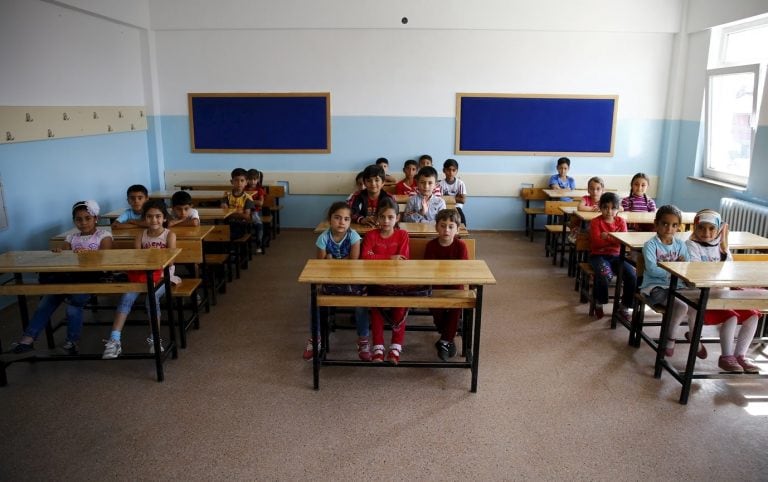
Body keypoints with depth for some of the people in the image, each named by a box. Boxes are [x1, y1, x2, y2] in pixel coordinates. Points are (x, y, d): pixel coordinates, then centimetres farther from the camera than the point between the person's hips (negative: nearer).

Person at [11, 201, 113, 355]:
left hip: (92, 277, -5)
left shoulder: (104, 235, 3)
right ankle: (29, 337, -7)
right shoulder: (71, 237, 18)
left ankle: (72, 341, -5)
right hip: (71, 277, 5)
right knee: (47, 301, -13)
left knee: (73, 306, -25)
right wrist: (58, 254, -11)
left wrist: (88, 253, -30)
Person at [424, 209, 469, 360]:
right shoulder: (431, 245, -3)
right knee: (434, 305, -27)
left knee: (456, 304, -29)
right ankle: (448, 337, 3)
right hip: (436, 286, 1)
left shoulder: (461, 246, -6)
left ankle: (445, 341, -13)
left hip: (455, 285, -1)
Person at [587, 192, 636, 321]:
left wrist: (607, 237, -16)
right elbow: (597, 242, -14)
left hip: (616, 255, 4)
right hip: (598, 255, -4)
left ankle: (624, 307, -3)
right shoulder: (595, 222, -2)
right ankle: (599, 304, -8)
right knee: (604, 274, -35)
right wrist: (614, 239, -12)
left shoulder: (621, 221, 8)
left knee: (632, 275, -21)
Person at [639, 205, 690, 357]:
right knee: (682, 306, -28)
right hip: (655, 286, -5)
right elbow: (652, 270, -16)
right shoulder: (650, 245, -6)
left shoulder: (680, 245, 10)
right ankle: (670, 338, -6)